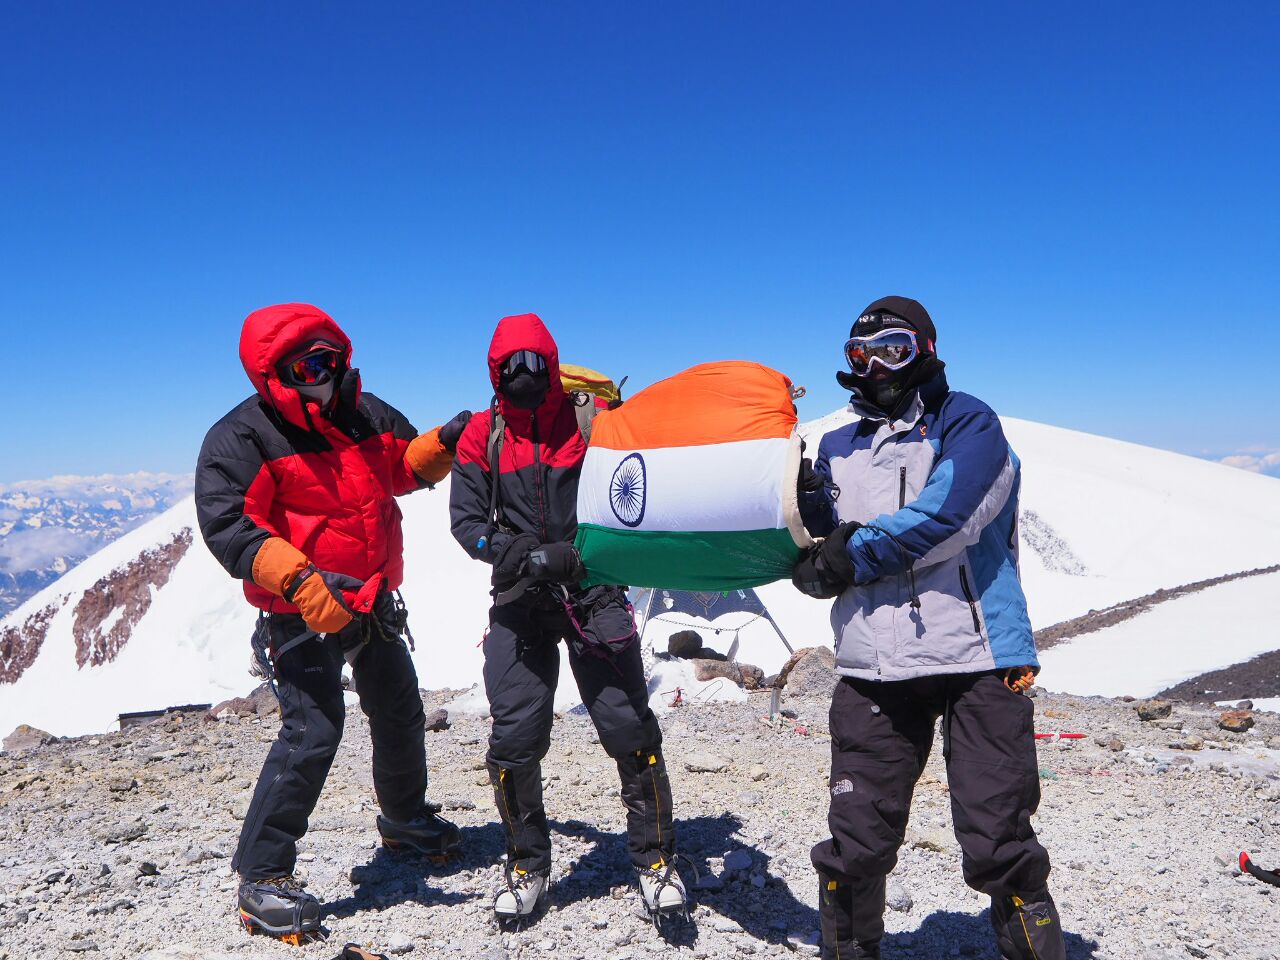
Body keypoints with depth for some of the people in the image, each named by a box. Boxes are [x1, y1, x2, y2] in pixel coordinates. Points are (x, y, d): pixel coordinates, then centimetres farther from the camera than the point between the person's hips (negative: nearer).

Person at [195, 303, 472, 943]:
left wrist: (441, 444, -6)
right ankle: (261, 877, 2)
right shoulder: (243, 438, -17)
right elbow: (226, 525, -25)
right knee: (313, 729, -16)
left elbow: (404, 468, 16)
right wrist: (298, 579, -38)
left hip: (374, 603, 7)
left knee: (399, 711, 19)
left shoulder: (367, 415, 2)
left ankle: (404, 817, 45)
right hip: (303, 616, -7)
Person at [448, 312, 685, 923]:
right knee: (513, 740, -1)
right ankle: (527, 865, 23)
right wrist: (520, 553, -18)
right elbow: (467, 519, -1)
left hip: (595, 594, -1)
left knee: (630, 728, -4)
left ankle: (656, 859, 17)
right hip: (520, 603, 2)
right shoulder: (483, 435, 6)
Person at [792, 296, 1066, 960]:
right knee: (855, 844, 7)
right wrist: (804, 493, -4)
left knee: (998, 844, 1)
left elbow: (945, 514, -14)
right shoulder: (839, 447, 18)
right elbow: (826, 544, 14)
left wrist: (851, 560, -9)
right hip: (872, 668, 4)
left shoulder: (967, 422, 3)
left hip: (976, 659, -3)